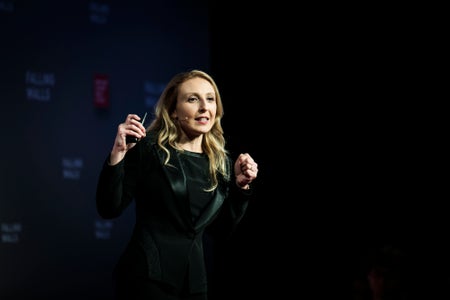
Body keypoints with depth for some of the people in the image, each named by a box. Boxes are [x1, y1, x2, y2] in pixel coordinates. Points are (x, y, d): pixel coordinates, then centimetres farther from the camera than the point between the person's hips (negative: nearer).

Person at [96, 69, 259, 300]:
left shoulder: (221, 162, 8)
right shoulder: (148, 149, -7)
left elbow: (226, 227, 15)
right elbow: (109, 210, -9)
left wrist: (241, 186, 1)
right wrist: (117, 155, -19)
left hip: (194, 280, 5)